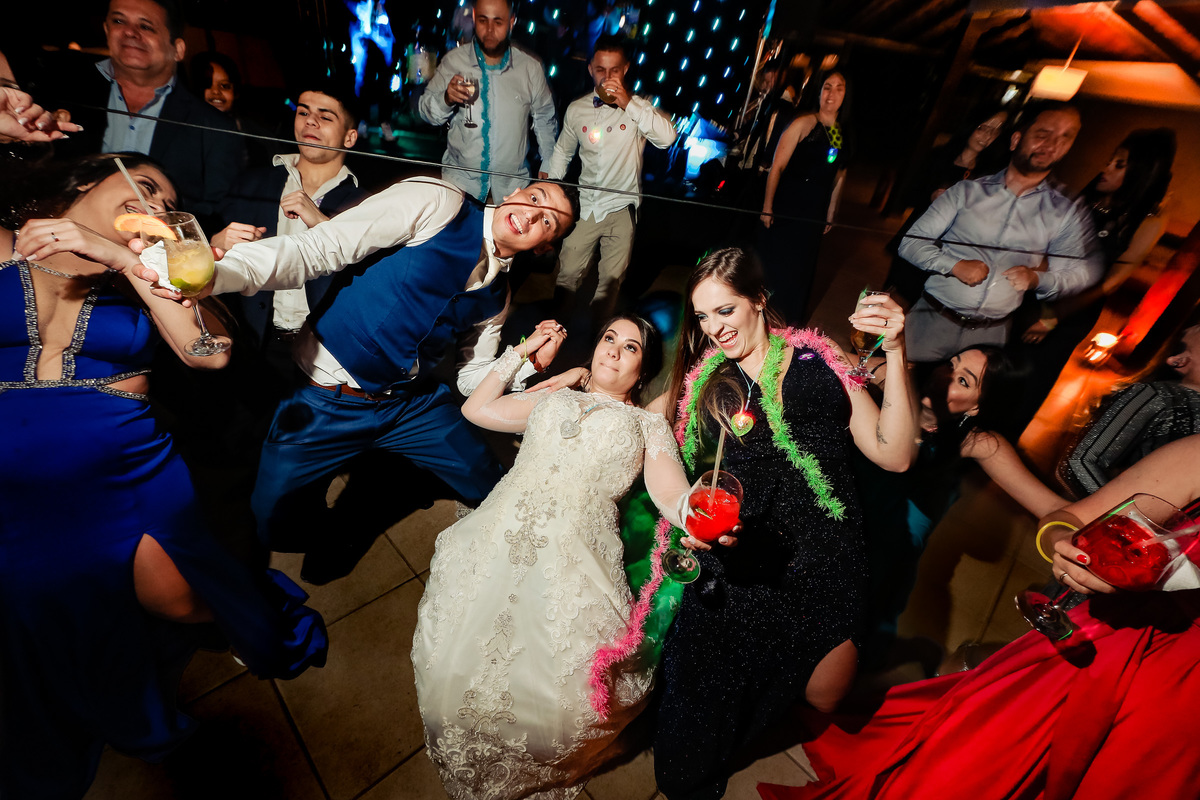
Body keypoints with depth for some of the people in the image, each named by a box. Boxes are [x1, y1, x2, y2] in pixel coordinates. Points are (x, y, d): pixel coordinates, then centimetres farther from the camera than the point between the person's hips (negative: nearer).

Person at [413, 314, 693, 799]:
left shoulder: (649, 426, 14)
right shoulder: (552, 399, 25)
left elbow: (673, 497, -1)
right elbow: (476, 409, 24)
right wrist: (521, 351, 25)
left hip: (572, 561, -3)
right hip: (496, 542, 4)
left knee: (556, 695, -14)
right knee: (453, 667, -5)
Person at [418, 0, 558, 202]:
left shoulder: (531, 67, -2)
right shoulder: (453, 60, -3)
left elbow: (545, 120, 10)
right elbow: (426, 111, -1)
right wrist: (446, 99, -23)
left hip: (513, 183, 0)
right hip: (460, 178, 0)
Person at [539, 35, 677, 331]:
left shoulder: (639, 107, -3)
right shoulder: (576, 109, 5)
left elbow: (667, 137, -22)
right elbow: (563, 151, 20)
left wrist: (628, 102, -26)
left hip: (622, 208, -1)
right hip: (585, 206, 2)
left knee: (611, 279, 7)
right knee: (568, 273, 3)